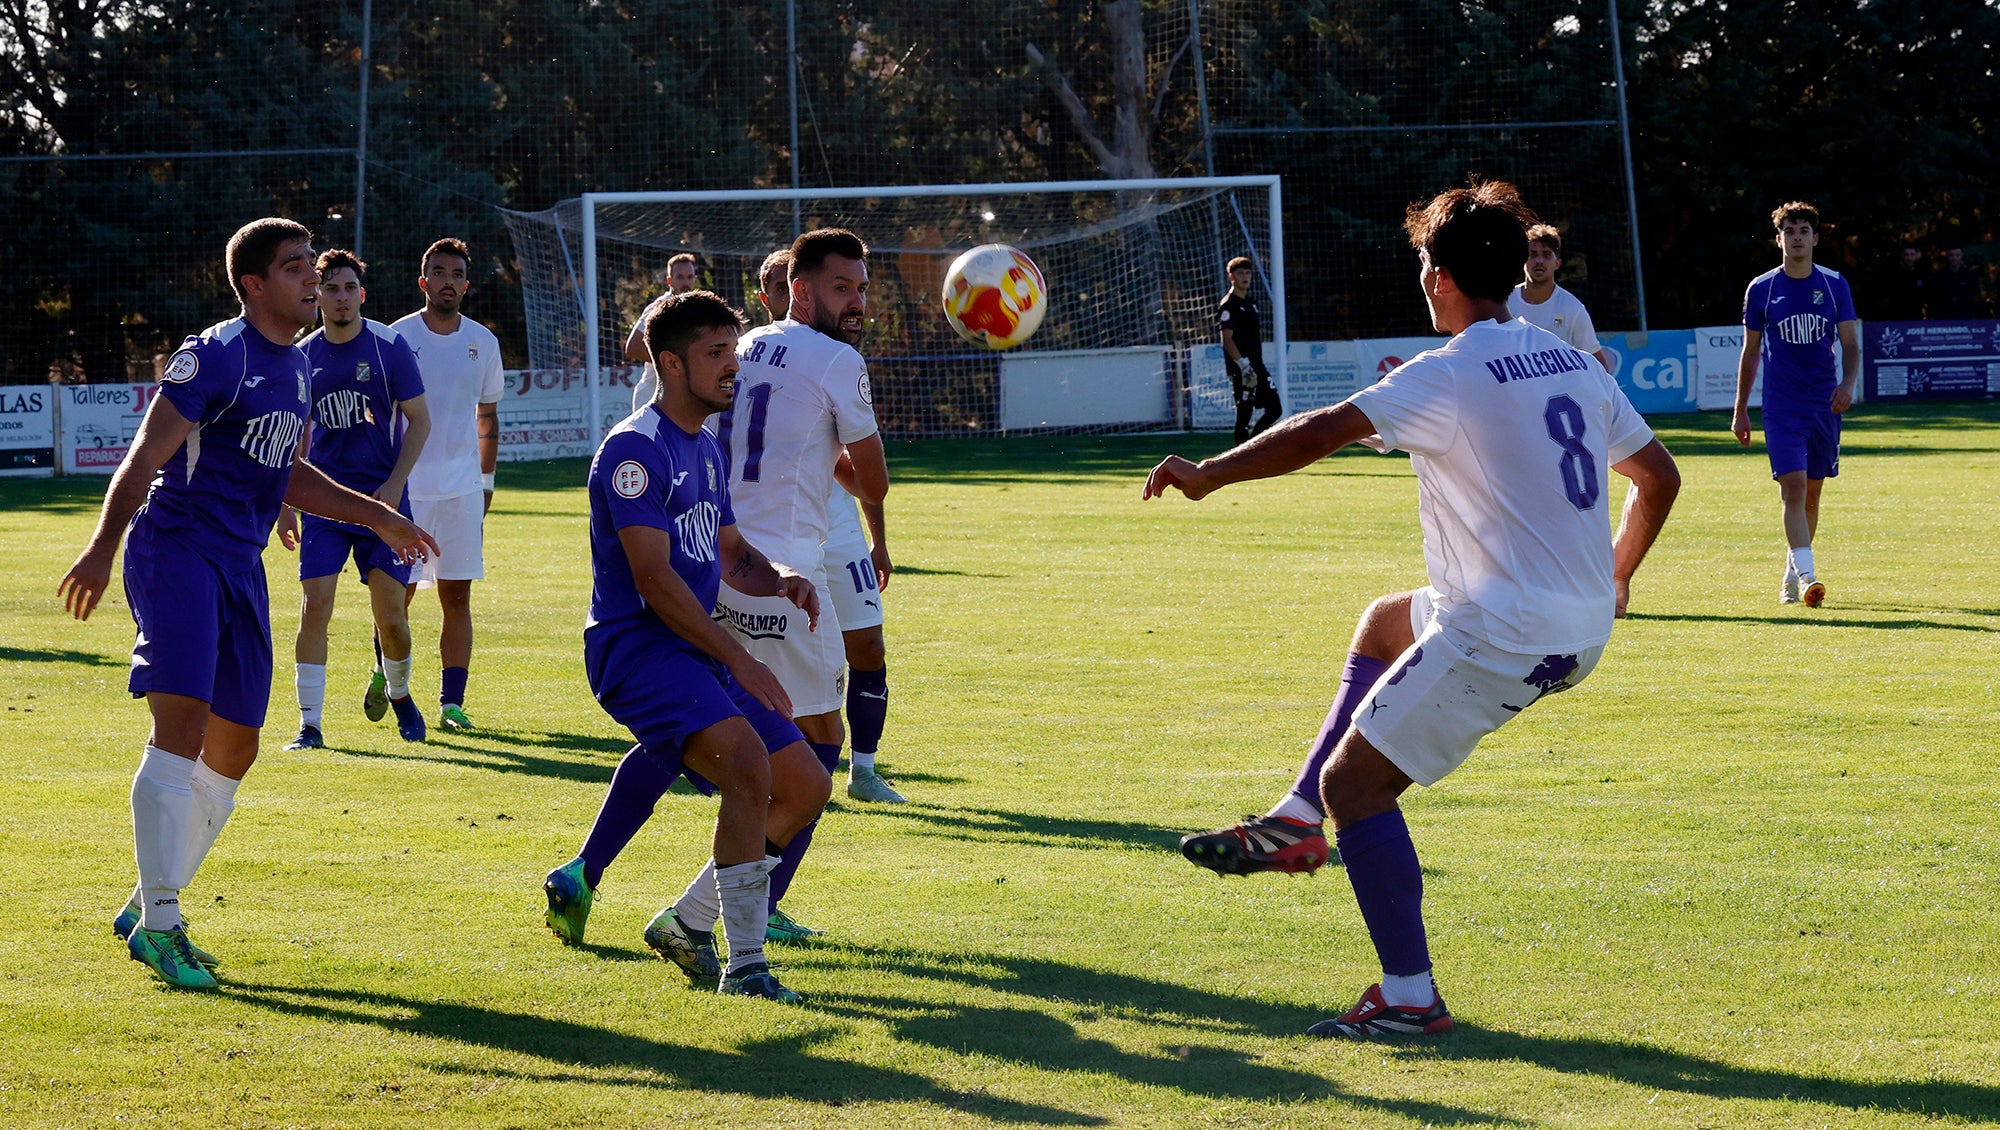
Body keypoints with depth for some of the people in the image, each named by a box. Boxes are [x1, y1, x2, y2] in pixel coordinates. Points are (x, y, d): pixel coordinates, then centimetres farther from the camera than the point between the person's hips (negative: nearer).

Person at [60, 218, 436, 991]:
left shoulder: (293, 368, 15)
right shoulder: (214, 356, -11)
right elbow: (146, 457, -16)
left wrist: (377, 517, 27)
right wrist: (102, 550, -26)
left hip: (241, 568, 9)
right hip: (176, 551, -9)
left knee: (233, 748, 9)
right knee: (183, 723, -19)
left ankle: (148, 908, 21)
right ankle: (159, 923, -15)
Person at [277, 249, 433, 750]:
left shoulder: (390, 346, -3)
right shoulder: (303, 357, 6)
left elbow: (419, 419, -1)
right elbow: (298, 437, 15)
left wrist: (394, 484, -11)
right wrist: (285, 504, 11)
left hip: (382, 499, -2)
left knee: (391, 616, -3)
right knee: (315, 605, -10)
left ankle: (399, 694, 26)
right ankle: (310, 724, -5)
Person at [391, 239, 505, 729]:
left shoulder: (482, 341, 8)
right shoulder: (398, 336, -3)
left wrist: (487, 478, 14)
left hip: (463, 487, 3)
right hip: (406, 485, -3)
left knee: (457, 596, 0)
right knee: (399, 592, -3)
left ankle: (451, 701, 5)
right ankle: (385, 676, 23)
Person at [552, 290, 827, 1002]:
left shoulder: (706, 449, 18)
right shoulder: (636, 449, -12)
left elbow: (730, 555, 26)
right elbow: (653, 577, -19)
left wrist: (779, 580, 2)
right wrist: (740, 661, -20)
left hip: (698, 649, 10)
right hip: (635, 645, -10)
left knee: (806, 788, 5)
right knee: (749, 764, -29)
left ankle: (687, 923, 17)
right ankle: (745, 964, -25)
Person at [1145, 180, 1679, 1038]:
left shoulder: (1449, 374, -13)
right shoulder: (1571, 363, 11)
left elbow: (1322, 433, -20)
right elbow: (1658, 476, 17)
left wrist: (1209, 475, -10)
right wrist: (1615, 578, 31)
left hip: (1500, 636, -9)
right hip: (1580, 630, 9)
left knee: (1353, 781, -1)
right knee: (1383, 624, 32)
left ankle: (1410, 997, -3)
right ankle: (1296, 825, 31)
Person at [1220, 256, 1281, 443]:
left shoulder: (1250, 303, 18)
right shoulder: (1229, 304, -8)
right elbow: (1227, 340, -15)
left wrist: (1258, 366, 20)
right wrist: (1243, 364, -23)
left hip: (1257, 366, 9)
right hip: (1241, 370, -9)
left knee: (1275, 410, 6)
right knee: (1244, 414, -7)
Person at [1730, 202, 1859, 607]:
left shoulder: (1834, 285, 4)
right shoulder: (1761, 289, 1)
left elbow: (1850, 343, 5)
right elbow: (1751, 351, 8)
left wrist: (1848, 382, -15)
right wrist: (1740, 410, 8)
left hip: (1825, 404, 2)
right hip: (1781, 404, -2)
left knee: (1811, 493, 9)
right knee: (1793, 486, -16)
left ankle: (1791, 575, 23)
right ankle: (1806, 576, -24)